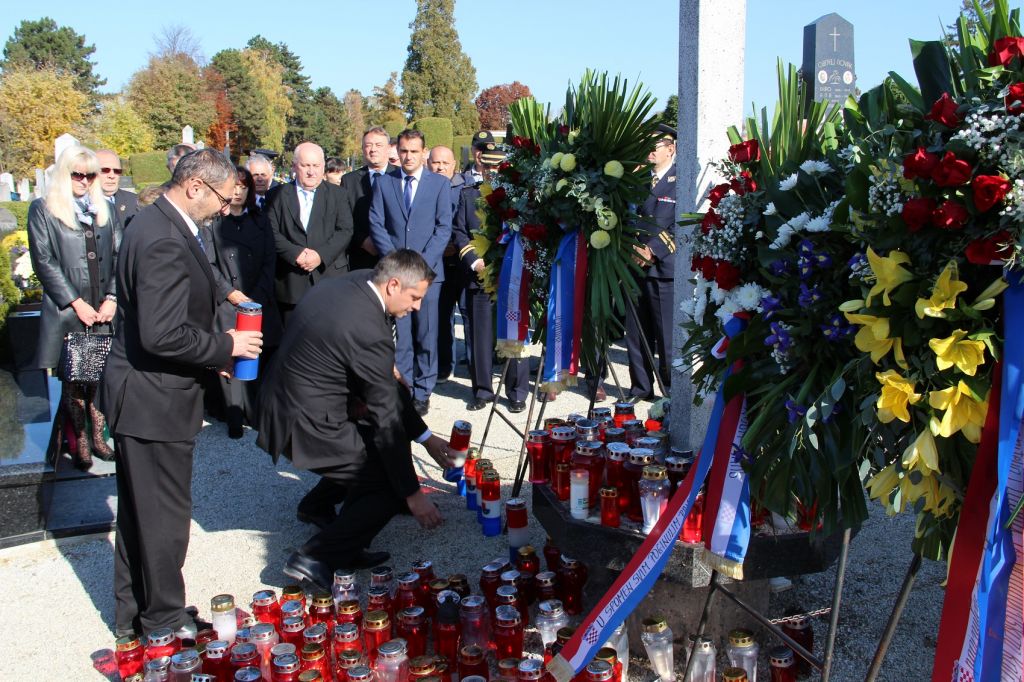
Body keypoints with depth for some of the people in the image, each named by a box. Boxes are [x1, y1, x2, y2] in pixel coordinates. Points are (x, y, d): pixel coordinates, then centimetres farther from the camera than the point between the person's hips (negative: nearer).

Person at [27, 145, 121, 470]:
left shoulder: (105, 208, 13)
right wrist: (76, 304, -9)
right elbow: (44, 262, -4)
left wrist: (112, 298, -2)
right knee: (73, 378, 1)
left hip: (104, 311, 3)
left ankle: (97, 434, 15)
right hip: (67, 311, -3)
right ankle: (79, 441, 11)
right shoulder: (42, 210, 2)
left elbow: (118, 256, 10)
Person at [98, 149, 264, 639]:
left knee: (139, 513, 20)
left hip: (143, 393, 11)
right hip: (153, 400, -11)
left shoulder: (157, 224, 9)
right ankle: (164, 623, 21)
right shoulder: (164, 243, -24)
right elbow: (163, 335, -29)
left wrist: (211, 353, 11)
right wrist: (225, 346, -16)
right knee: (164, 516, 4)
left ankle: (132, 615, 36)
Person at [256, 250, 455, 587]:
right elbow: (386, 419, -17)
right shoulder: (370, 331, -24)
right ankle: (316, 557, -2)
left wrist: (424, 435, 14)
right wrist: (412, 493, -8)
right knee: (393, 486, -1)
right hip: (308, 425, -10)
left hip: (283, 404, 10)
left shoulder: (346, 284, 4)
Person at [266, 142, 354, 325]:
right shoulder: (277, 195, 10)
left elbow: (345, 231, 1)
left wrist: (321, 255, -13)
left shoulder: (337, 194, 11)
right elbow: (272, 233, 1)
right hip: (291, 283, 0)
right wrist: (296, 254, -15)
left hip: (330, 278, 0)